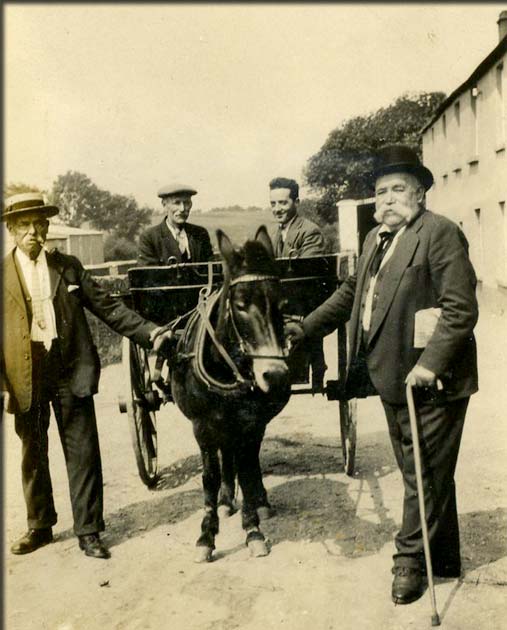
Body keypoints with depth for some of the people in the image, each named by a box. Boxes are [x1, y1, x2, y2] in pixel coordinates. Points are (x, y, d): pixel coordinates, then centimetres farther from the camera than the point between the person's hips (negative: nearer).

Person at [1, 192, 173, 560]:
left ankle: (88, 531, 15)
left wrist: (150, 332, -7)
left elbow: (108, 307, 3)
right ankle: (40, 526, 32)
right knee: (33, 456, 14)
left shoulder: (69, 267, 5)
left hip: (71, 370, 0)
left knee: (83, 453, 3)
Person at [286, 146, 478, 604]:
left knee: (425, 476, 5)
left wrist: (429, 364, -25)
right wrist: (306, 329, 19)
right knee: (420, 474, 19)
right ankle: (444, 560, 35)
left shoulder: (441, 233, -13)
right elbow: (351, 292, 23)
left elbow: (460, 309, -19)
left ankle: (411, 560, 21)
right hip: (391, 378, 9)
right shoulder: (377, 239, 14)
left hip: (430, 382, -9)